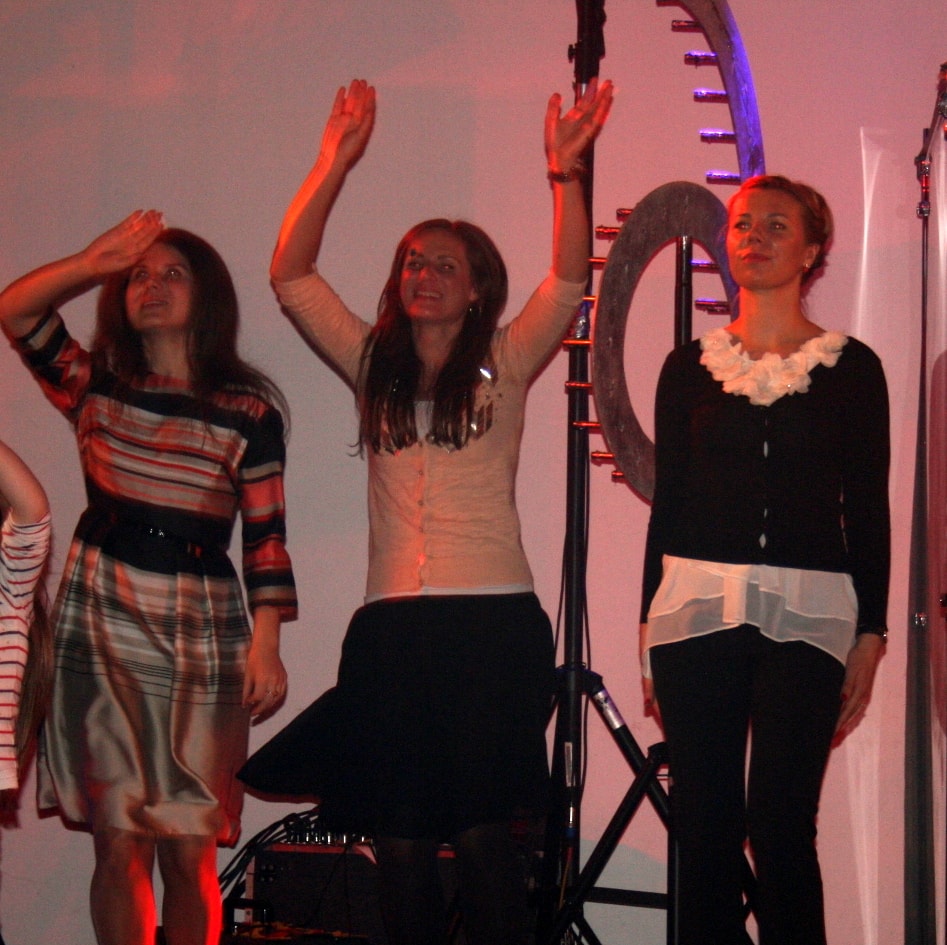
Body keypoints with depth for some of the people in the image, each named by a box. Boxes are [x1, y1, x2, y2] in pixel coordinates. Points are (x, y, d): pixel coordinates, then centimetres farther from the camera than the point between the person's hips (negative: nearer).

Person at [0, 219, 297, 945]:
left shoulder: (249, 410, 5)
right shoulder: (96, 387, 10)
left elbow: (266, 537, 2)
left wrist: (266, 641, -7)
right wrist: (96, 261, -12)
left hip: (200, 624, -1)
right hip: (100, 619, 1)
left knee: (190, 851, -2)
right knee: (119, 843, -2)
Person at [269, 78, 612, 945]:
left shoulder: (503, 366, 9)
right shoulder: (375, 367, 16)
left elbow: (569, 282, -4)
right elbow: (291, 275, 10)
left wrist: (565, 173, -14)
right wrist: (336, 163, 2)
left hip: (493, 623, -3)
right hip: (389, 629, 3)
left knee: (481, 836, -4)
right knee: (399, 842, 1)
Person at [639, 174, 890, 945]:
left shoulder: (851, 367, 5)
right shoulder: (689, 367, 10)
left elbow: (869, 511, 5)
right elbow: (668, 504, 11)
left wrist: (871, 634, -1)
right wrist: (649, 632, 7)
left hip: (805, 616, -2)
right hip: (697, 609, 2)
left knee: (782, 828, -8)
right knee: (704, 830, 3)